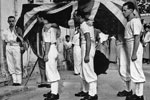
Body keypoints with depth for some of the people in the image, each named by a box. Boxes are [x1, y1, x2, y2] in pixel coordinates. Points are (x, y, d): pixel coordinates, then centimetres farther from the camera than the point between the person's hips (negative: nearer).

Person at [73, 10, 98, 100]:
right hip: (85, 49, 10)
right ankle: (85, 91, 28)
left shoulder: (84, 25, -14)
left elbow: (88, 40, -21)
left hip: (87, 49, -10)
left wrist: (87, 55, -25)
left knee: (88, 72, -7)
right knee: (84, 72, 17)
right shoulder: (88, 23, 15)